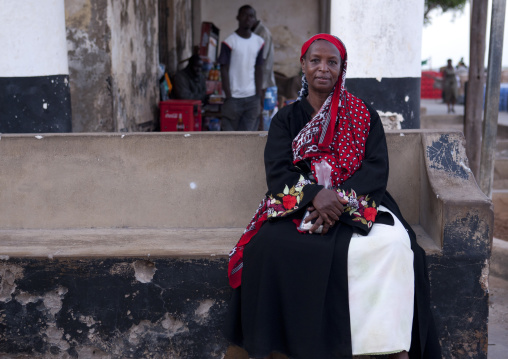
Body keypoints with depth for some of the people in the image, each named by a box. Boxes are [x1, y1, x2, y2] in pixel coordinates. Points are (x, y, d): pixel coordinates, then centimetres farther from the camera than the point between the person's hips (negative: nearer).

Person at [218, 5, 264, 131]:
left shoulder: (259, 42, 8)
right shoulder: (229, 42, -5)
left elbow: (258, 70, 11)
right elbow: (224, 70, -6)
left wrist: (258, 97, 6)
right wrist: (228, 98, -10)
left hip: (252, 98, 3)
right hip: (234, 97, -3)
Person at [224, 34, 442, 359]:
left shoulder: (364, 115, 12)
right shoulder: (286, 119, 13)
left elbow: (377, 169, 0)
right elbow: (278, 173, -1)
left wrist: (339, 199, -19)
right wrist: (316, 195, -22)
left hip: (358, 203, 0)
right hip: (300, 206, 0)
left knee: (395, 243, -32)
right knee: (269, 247, -31)